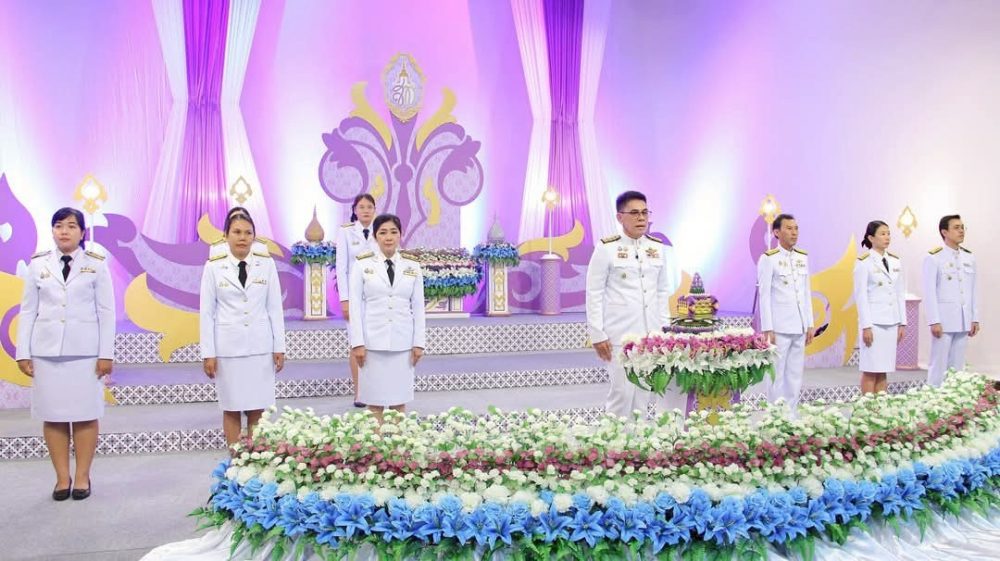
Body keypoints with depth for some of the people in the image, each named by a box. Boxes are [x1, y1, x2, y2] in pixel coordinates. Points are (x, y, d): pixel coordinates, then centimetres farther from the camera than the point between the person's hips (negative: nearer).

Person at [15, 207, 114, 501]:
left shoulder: (96, 264, 1)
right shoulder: (38, 264, 7)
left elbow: (107, 311, 0)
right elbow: (28, 311, 8)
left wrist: (106, 353, -4)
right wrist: (23, 352, 2)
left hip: (85, 351, -2)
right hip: (46, 350, 2)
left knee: (85, 415, 0)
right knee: (52, 415, 3)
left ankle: (82, 477, 11)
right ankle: (62, 477, 13)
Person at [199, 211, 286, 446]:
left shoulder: (266, 263, 1)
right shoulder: (213, 267, -2)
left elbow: (275, 307, 3)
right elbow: (207, 312, -1)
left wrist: (279, 347, 1)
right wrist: (208, 353, -4)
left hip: (260, 346, 1)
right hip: (228, 347, -1)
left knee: (257, 409, 4)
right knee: (232, 409, 6)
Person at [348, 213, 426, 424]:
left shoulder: (412, 267, 6)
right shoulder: (363, 265, 0)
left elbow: (418, 307, 7)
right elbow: (356, 306, -1)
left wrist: (418, 342, 2)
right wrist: (357, 342, -7)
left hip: (403, 343, 2)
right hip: (373, 342, -2)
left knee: (399, 400, 6)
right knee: (375, 401, 2)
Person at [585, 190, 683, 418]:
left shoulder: (658, 248, 8)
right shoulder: (606, 248, -5)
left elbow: (663, 291, 14)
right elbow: (594, 293, -5)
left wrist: (664, 328, 9)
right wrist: (597, 335, -8)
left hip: (652, 332, 4)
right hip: (620, 333, -4)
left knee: (645, 391, 5)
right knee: (623, 392, -2)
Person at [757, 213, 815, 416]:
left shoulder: (802, 257, 11)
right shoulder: (768, 258, -6)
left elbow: (807, 293, 14)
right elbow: (764, 295, -8)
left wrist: (810, 324, 11)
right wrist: (768, 329, -11)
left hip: (799, 328, 6)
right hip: (779, 328, -6)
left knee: (795, 375, 9)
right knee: (776, 376, 0)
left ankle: (792, 416, 17)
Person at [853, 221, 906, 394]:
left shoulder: (895, 262, 11)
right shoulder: (864, 263, -5)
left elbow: (901, 294, 13)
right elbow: (861, 296, -8)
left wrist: (902, 323, 9)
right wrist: (866, 326, -12)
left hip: (891, 322, 5)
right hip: (873, 322, -5)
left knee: (883, 370, 8)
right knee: (871, 370, -3)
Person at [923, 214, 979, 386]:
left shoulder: (969, 258, 11)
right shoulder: (934, 258, -5)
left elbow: (974, 291, 13)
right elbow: (929, 292, -8)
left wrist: (975, 319, 9)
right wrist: (934, 321, -13)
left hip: (964, 321, 5)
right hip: (944, 320, -5)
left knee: (957, 366, 9)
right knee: (939, 365, -2)